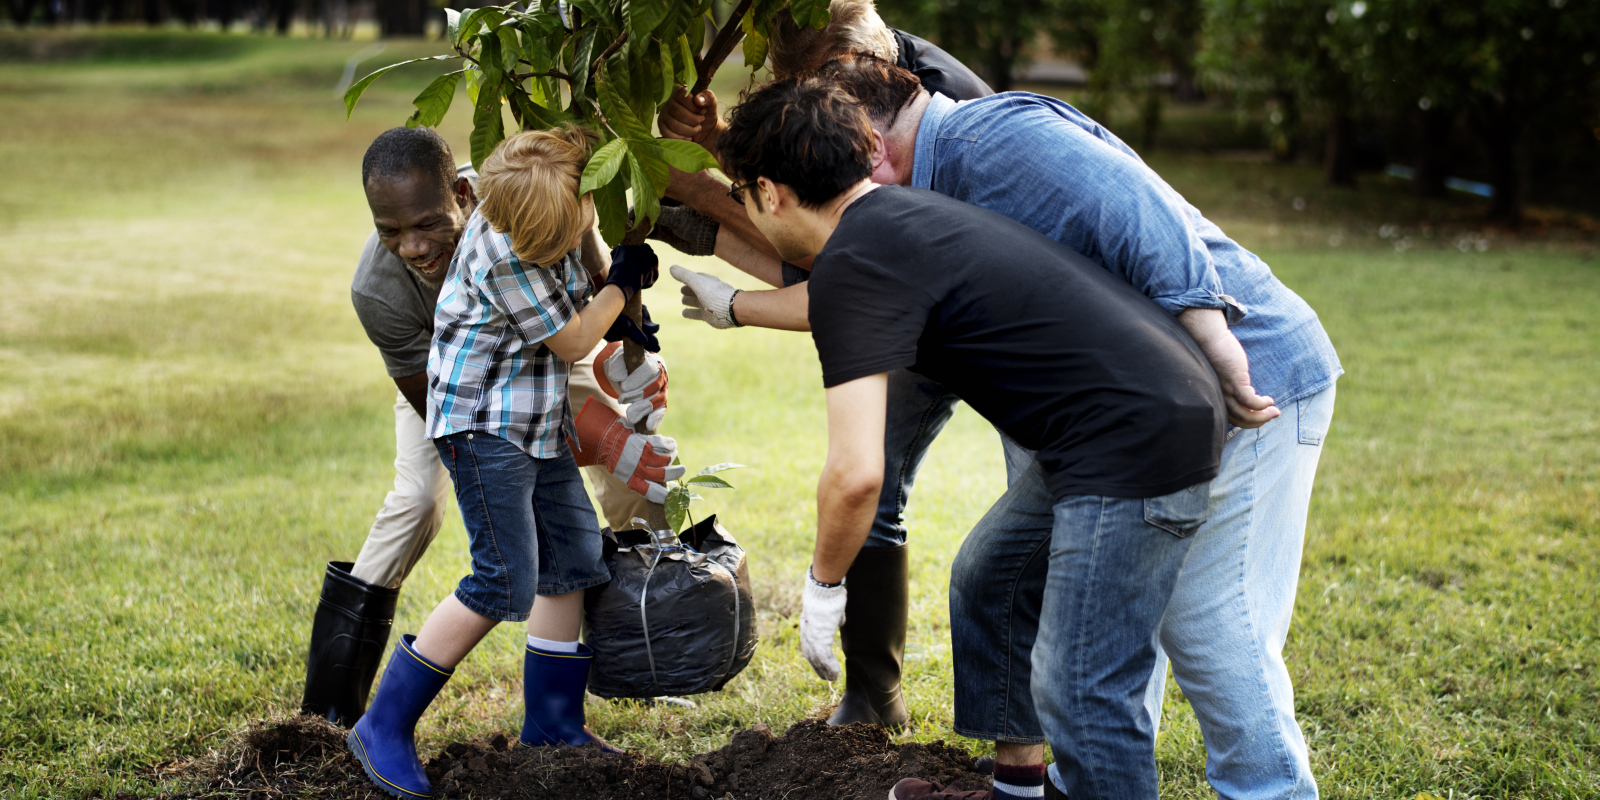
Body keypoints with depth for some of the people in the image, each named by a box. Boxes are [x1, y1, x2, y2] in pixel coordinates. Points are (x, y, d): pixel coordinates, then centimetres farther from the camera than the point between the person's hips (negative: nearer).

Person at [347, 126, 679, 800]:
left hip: (539, 425, 9)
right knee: (505, 585, -12)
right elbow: (571, 341, -14)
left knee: (573, 560, 10)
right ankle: (384, 728, -5)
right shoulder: (502, 253, -28)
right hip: (483, 424, -9)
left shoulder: (557, 204, -3)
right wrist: (623, 282, -2)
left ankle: (552, 724, 22)